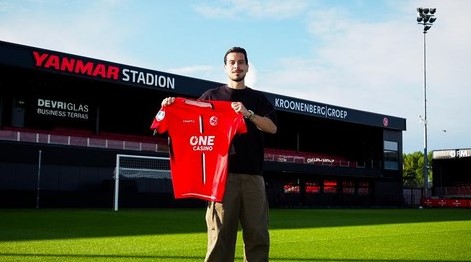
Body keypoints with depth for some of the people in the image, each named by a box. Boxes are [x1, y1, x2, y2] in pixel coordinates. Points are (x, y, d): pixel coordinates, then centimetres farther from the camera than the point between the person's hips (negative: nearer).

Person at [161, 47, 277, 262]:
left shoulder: (258, 98, 17)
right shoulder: (212, 96, 15)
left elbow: (272, 128, 4)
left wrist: (248, 114, -11)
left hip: (252, 174, 2)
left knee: (258, 235, 0)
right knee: (220, 234, -4)